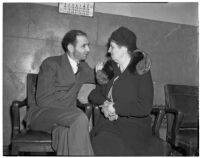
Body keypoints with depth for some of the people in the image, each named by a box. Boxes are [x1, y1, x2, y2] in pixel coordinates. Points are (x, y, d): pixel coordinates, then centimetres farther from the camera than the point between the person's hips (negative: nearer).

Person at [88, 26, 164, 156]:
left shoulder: (141, 72, -4)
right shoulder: (111, 68, 12)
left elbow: (145, 107, -12)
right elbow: (94, 93, 15)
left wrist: (115, 107, -12)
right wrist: (104, 104, -6)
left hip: (134, 125, -3)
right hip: (109, 123, 3)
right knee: (101, 142, -27)